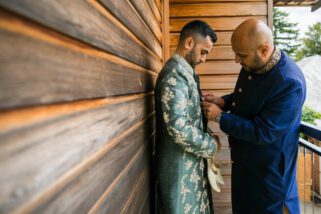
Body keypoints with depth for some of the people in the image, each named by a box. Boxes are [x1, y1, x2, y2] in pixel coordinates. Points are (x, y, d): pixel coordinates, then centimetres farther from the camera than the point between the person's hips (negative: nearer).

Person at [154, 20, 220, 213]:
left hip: (192, 162, 9)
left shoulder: (186, 72, 10)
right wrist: (211, 145, -15)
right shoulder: (174, 75, -21)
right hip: (180, 166, -9)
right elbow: (178, 127, -29)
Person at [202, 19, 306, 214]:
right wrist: (223, 101, -5)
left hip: (269, 168, -8)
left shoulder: (290, 83, -30)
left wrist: (220, 117, -22)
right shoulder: (251, 64, -5)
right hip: (244, 159, 8)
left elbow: (263, 133, -28)